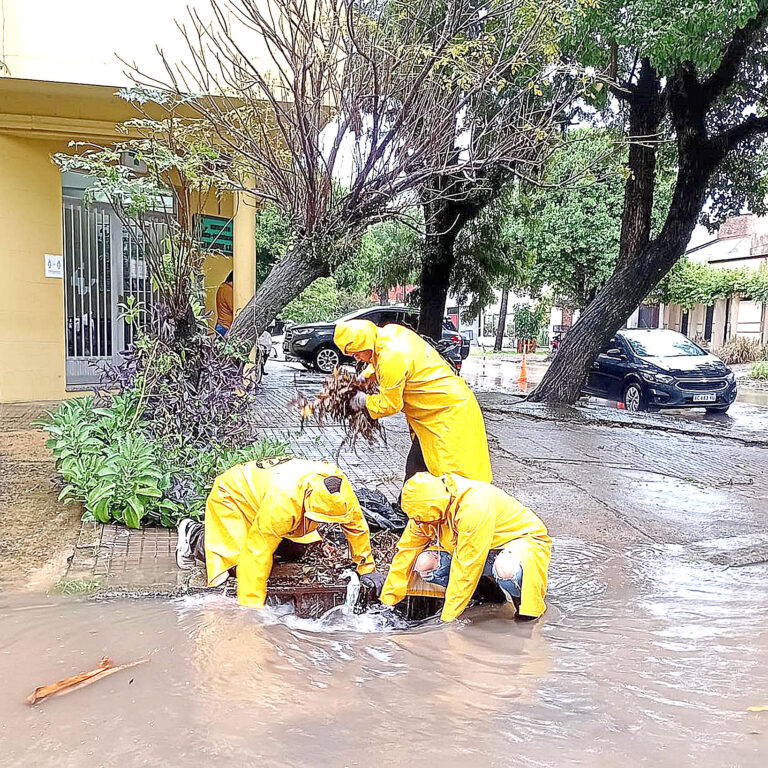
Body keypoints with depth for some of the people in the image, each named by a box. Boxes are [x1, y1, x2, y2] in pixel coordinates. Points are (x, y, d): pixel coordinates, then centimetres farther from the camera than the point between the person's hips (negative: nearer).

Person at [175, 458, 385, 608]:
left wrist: (367, 569, -4)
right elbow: (257, 552, -41)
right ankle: (194, 536, 10)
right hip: (232, 495, -6)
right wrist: (252, 607, -38)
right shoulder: (282, 502, -46)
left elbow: (357, 526, -10)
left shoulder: (341, 492, -27)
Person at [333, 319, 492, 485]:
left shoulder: (391, 357, -26)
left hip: (450, 411, -10)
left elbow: (390, 405, -16)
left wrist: (365, 401, 0)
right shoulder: (390, 332, 1)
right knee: (414, 467, 16)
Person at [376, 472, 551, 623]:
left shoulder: (474, 507, -36)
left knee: (505, 569, -43)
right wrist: (388, 601, -5)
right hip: (475, 548, 7)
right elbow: (407, 551, -5)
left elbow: (467, 567, -34)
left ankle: (523, 599, -8)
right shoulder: (426, 510, -14)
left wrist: (447, 618, -28)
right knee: (424, 563, -16)